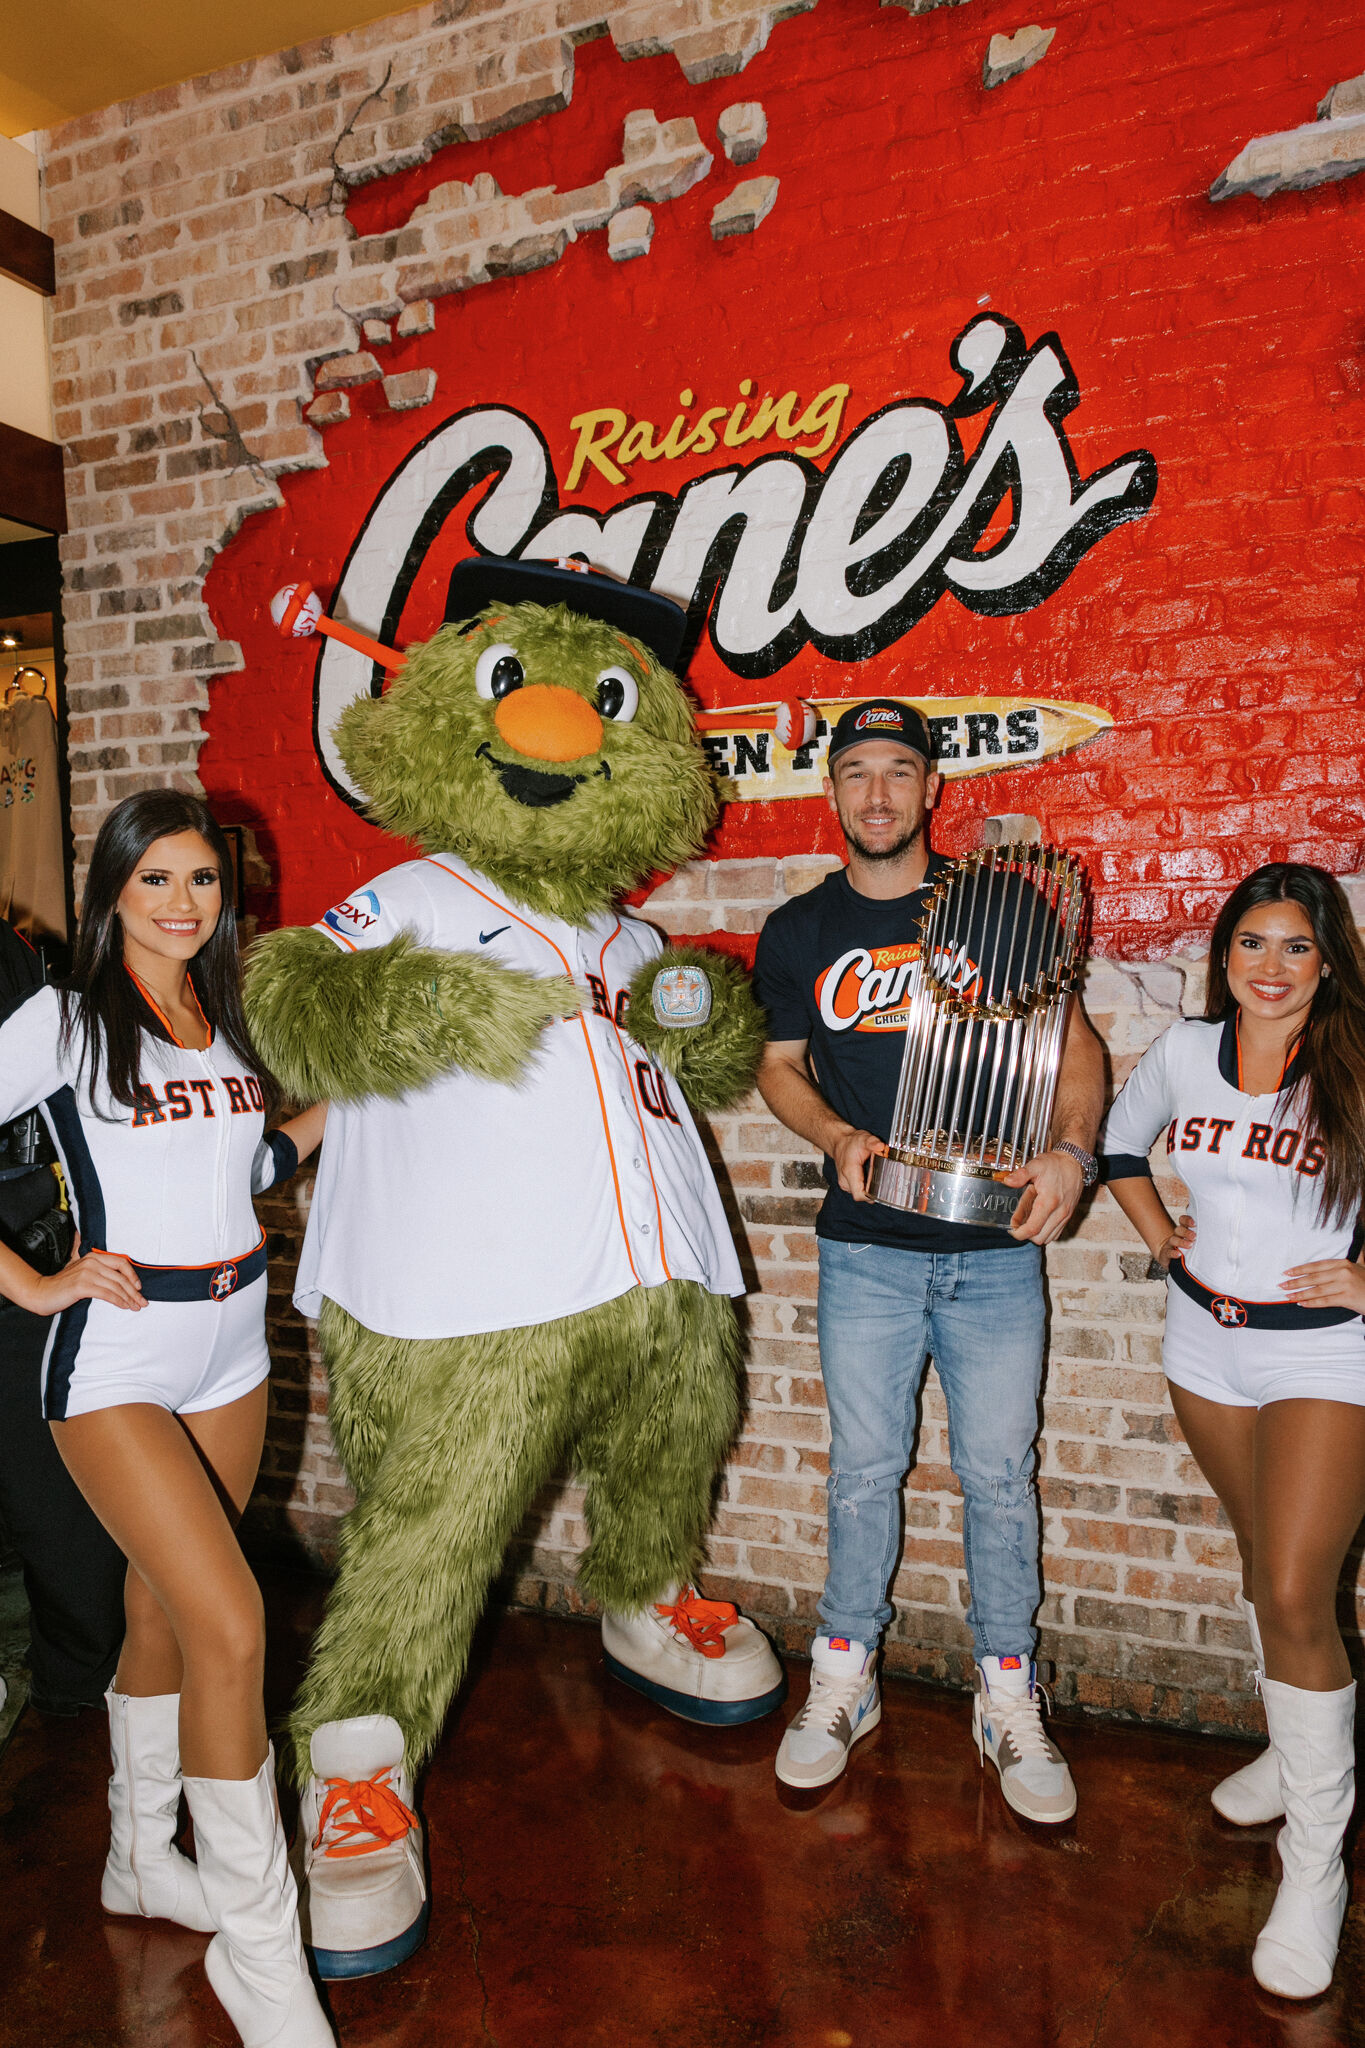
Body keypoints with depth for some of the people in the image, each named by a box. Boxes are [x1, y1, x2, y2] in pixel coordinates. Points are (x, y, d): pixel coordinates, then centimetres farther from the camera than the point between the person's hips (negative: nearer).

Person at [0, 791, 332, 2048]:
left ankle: (143, 1859, 41)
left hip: (232, 1352, 6)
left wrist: (341, 1103, 7)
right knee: (232, 1626, -12)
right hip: (116, 1365, -6)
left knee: (166, 1609, 18)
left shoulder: (229, 1015, 9)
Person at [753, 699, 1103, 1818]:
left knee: (999, 1473, 8)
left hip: (997, 1244, 0)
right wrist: (838, 1136, -8)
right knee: (864, 1471, 11)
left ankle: (1009, 1696, 27)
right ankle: (843, 1679, 30)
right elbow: (780, 1064, 12)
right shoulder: (797, 931, 5)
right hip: (866, 1247, 1)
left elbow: (1075, 1040, 2)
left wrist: (1070, 1150, -16)